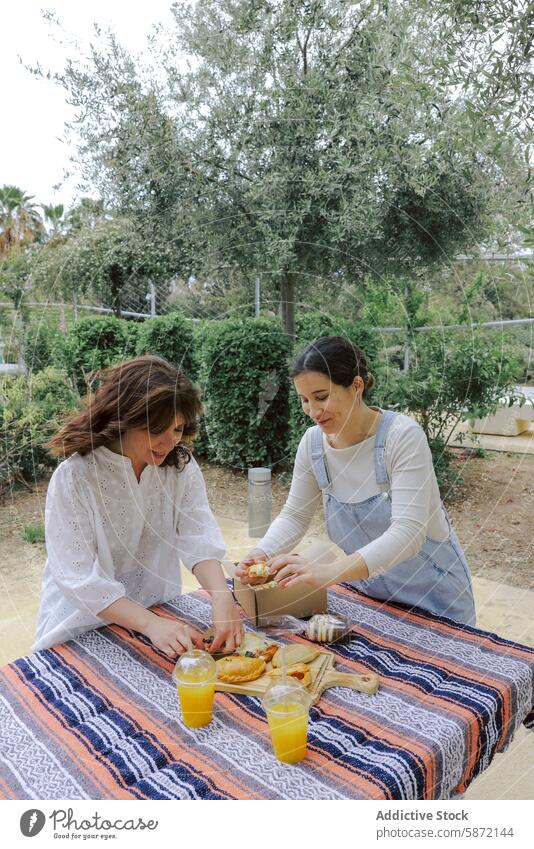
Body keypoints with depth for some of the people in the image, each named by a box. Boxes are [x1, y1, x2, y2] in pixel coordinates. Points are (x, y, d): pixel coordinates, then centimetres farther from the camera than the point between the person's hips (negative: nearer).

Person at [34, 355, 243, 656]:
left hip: (161, 613, 3)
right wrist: (150, 624, -31)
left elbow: (199, 539, -13)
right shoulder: (73, 478, -18)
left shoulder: (182, 466, -4)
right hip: (84, 628, -2)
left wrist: (222, 597, -31)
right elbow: (78, 578, -21)